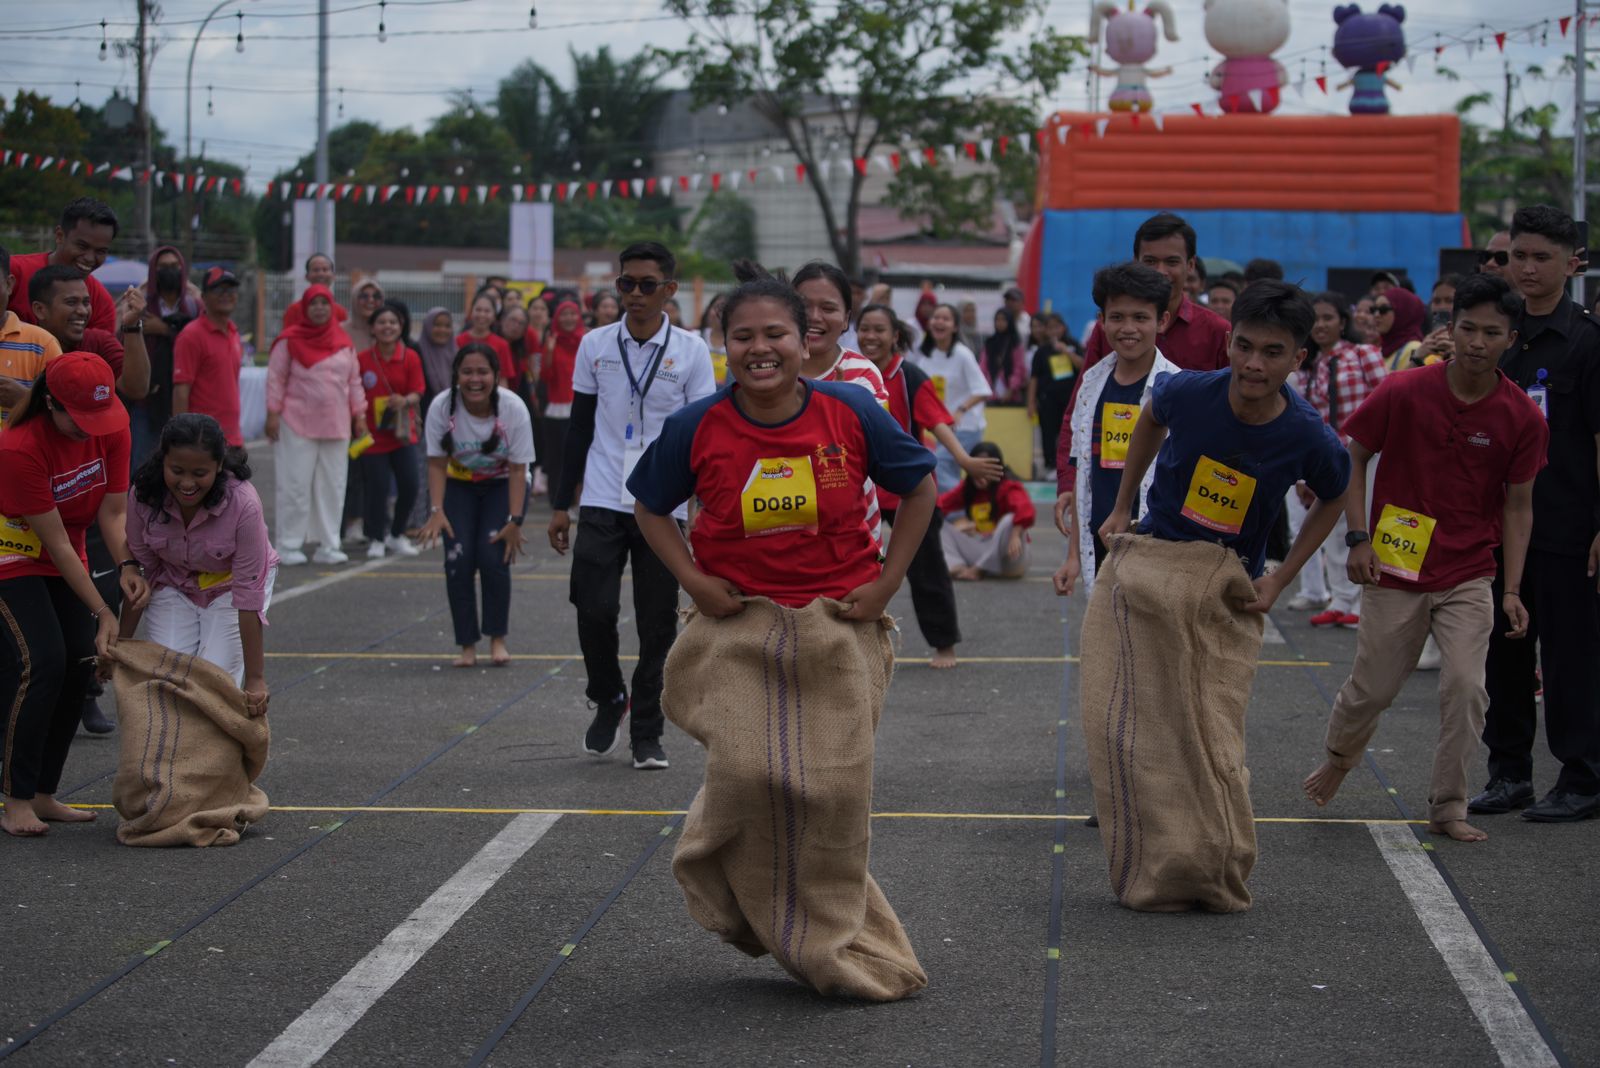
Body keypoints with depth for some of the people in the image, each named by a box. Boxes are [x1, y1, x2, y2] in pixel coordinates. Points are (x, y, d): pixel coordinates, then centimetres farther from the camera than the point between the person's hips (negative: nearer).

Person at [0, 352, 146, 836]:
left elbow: (113, 510, -10)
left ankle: (44, 795, 10)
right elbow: (56, 543, -27)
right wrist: (102, 612, -26)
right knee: (40, 663, -19)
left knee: (80, 664, -1)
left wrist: (127, 565, -29)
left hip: (64, 557, 6)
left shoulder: (110, 428, -14)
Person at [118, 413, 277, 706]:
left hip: (229, 586, -3)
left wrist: (255, 680, -30)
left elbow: (248, 595, -31)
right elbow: (139, 572, -10)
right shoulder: (144, 495, -24)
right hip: (174, 586, 3)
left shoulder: (243, 504, -33)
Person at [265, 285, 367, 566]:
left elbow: (354, 380, 14)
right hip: (297, 425, -4)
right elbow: (275, 378, -2)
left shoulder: (343, 342, 9)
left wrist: (359, 414, 10)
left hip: (336, 425, 4)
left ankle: (328, 545, 11)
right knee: (295, 485, -2)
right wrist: (272, 413, -7)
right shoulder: (289, 340, -3)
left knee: (332, 486, 5)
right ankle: (289, 545, 4)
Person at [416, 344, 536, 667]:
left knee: (493, 556, -18)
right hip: (458, 486, 1)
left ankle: (498, 639, 0)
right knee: (458, 560, -13)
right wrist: (436, 510, -24)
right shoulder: (442, 407, -21)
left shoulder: (513, 408, -23)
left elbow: (518, 469, -19)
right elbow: (437, 463, -13)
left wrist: (515, 520, -23)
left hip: (503, 485, -1)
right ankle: (467, 645, -2)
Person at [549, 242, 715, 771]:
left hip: (664, 507, -1)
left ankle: (647, 732, 14)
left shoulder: (691, 350, 0)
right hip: (602, 503, 1)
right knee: (594, 609, -8)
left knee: (658, 624, 1)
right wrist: (561, 504, 8)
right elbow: (580, 428, 10)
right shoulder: (595, 345, 5)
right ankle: (609, 701, 18)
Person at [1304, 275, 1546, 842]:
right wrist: (1359, 537, -8)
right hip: (1395, 569, -1)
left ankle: (1448, 806, 4)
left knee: (1465, 685, -12)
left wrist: (1512, 590, -3)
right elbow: (1353, 456, 0)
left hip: (1470, 577, 1)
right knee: (1373, 686, 10)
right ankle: (1340, 756, 42)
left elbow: (1518, 506, 1)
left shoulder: (1522, 417, -8)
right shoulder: (1402, 392, -13)